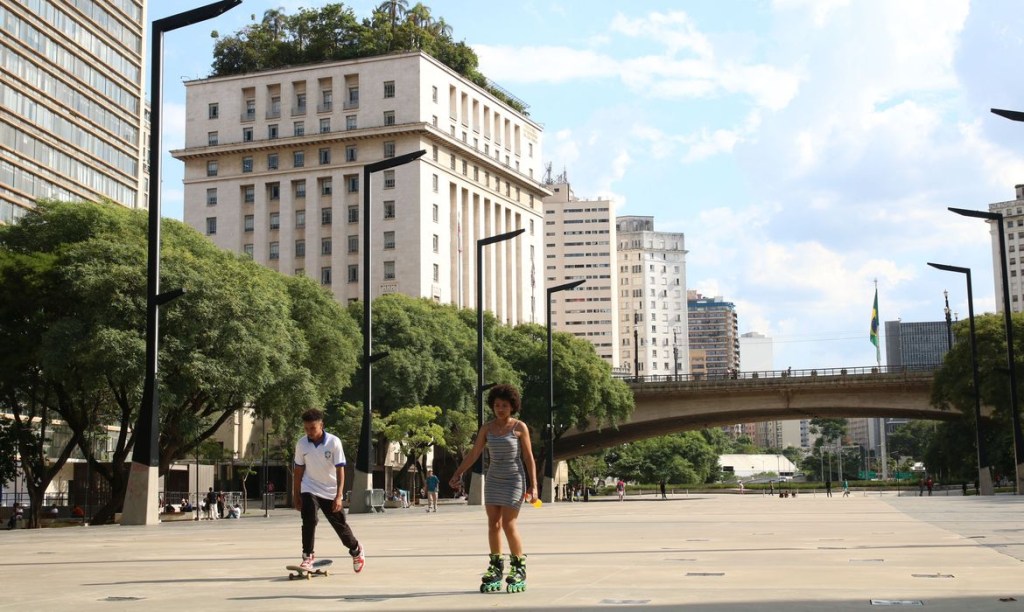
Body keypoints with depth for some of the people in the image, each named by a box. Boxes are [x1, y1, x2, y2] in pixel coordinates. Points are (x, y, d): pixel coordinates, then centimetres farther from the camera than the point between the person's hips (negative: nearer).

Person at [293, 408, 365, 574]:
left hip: (331, 491, -1)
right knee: (309, 521, -19)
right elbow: (298, 470, 3)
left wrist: (339, 496, -21)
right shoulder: (301, 443, -8)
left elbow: (340, 470, -15)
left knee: (340, 524, 8)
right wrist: (296, 495, 4)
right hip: (309, 489, 1)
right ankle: (307, 557, -10)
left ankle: (356, 551, 32)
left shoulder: (334, 442, -17)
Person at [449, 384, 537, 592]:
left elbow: (529, 457, -5)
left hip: (514, 480, -4)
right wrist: (458, 474, -6)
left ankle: (519, 569, 5)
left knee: (508, 525, -9)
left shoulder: (520, 427, -7)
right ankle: (496, 569, 10)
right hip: (494, 479, 4)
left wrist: (533, 485, -9)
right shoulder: (487, 428, 3)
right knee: (493, 524, 2)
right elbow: (473, 454, 5)